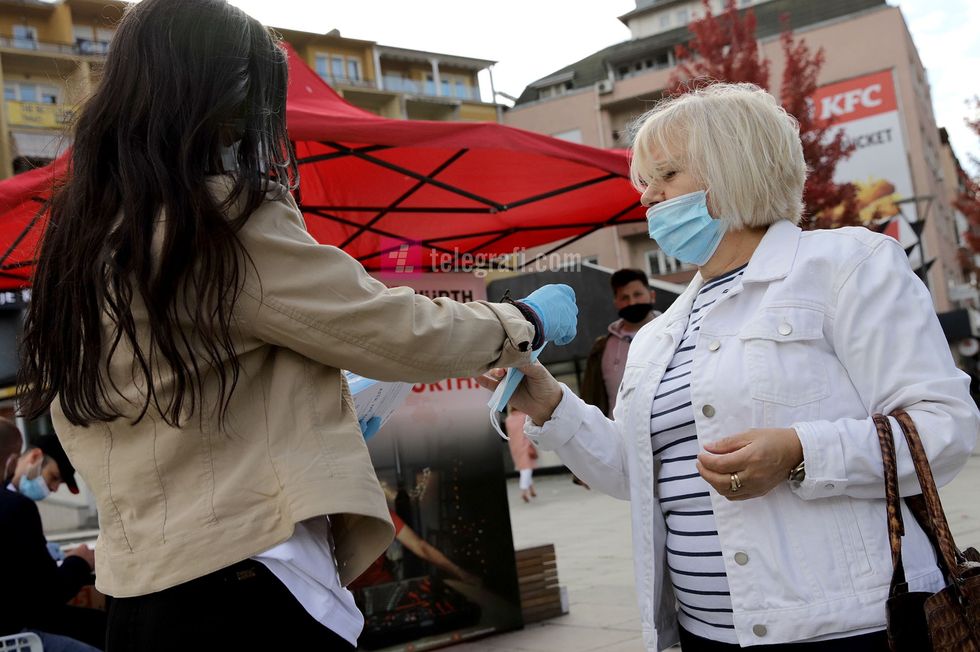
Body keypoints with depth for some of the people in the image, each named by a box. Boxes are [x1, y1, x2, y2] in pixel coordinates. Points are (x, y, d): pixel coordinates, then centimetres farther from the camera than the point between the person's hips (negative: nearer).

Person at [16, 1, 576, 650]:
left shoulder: (80, 234, 9)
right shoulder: (226, 220, -15)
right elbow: (400, 330, -10)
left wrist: (334, 408, 25)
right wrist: (529, 321, 7)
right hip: (247, 592, -8)